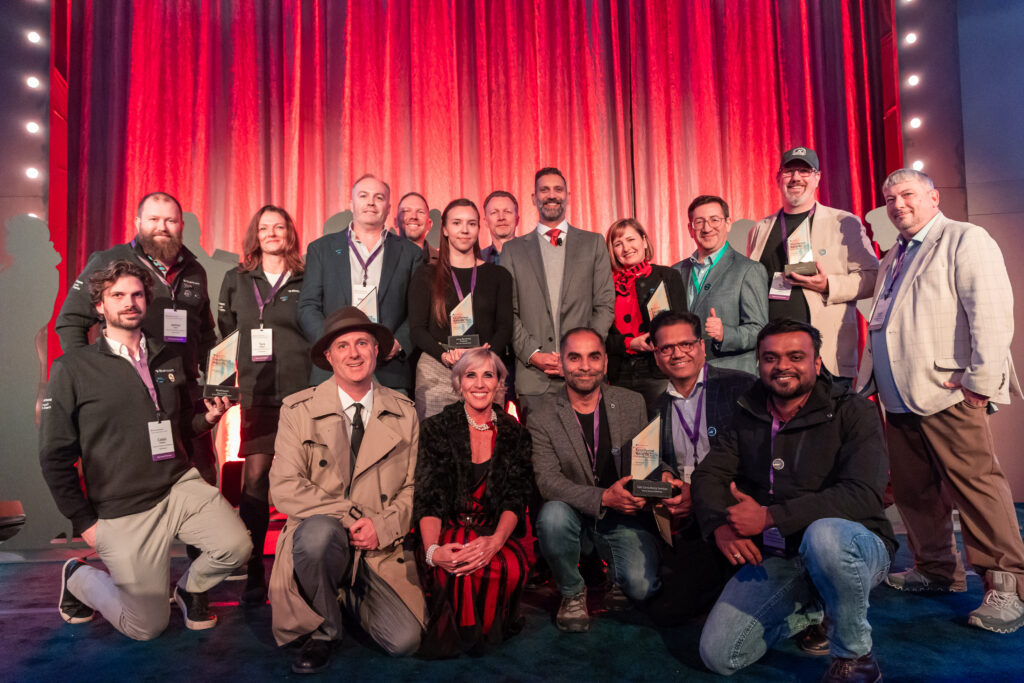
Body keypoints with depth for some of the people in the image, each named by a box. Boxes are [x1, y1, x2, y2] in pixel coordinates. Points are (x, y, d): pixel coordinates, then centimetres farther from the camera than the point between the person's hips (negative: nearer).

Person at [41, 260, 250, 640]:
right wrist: (84, 522, -4)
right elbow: (55, 455, -2)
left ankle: (190, 588, 15)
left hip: (180, 485, 4)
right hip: (124, 511, -4)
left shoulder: (169, 359, 9)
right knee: (147, 627, 2)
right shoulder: (73, 369, -5)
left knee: (236, 546, -20)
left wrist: (207, 418, -5)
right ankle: (79, 577, 31)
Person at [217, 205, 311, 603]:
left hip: (303, 394, -1)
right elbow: (224, 333, 16)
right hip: (258, 394, 1)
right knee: (255, 479, -3)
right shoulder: (237, 280, 13)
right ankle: (253, 573, 7)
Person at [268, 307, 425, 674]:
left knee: (405, 641, -16)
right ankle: (322, 630, -7)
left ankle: (353, 598, 20)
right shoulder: (298, 409, -2)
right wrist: (350, 515, -18)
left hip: (381, 549, 2)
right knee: (319, 529, -37)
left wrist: (382, 526, -13)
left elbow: (413, 487, 5)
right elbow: (284, 487, -9)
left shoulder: (404, 413, 5)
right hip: (321, 540, -2)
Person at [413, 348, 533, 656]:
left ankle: (488, 630, -1)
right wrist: (433, 550, -26)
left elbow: (516, 498, -1)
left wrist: (496, 541, -23)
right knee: (457, 569, -34)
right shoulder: (437, 429, 1)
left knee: (511, 567, -31)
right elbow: (426, 500, -6)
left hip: (496, 530, 2)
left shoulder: (515, 434, 6)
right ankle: (454, 636, -4)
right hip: (449, 528, -1)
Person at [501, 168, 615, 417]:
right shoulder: (513, 249, 11)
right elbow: (509, 312, 6)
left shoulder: (593, 243, 11)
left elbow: (605, 305, 6)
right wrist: (532, 354, -8)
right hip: (533, 375, 0)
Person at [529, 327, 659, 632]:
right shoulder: (542, 420, -5)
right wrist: (604, 498, -28)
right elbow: (548, 481, -14)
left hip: (626, 517, 1)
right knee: (552, 515, -33)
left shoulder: (634, 403, 2)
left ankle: (610, 562, 17)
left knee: (641, 586, -22)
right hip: (576, 518, -1)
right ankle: (572, 592, -3)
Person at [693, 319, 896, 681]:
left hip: (851, 551, -4)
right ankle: (810, 610, 21)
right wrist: (721, 526, -19)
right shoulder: (748, 416, 4)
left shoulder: (853, 412, -11)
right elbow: (708, 475, 3)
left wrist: (769, 516, -27)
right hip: (773, 560, 5)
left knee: (824, 533, -40)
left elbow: (862, 495, -24)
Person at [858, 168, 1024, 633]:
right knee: (912, 489, 11)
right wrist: (870, 378, 20)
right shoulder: (893, 259, 23)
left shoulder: (965, 240, -2)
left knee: (975, 484, -8)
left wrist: (981, 380, -18)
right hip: (899, 397, 8)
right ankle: (936, 569, 24)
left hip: (947, 393, -8)